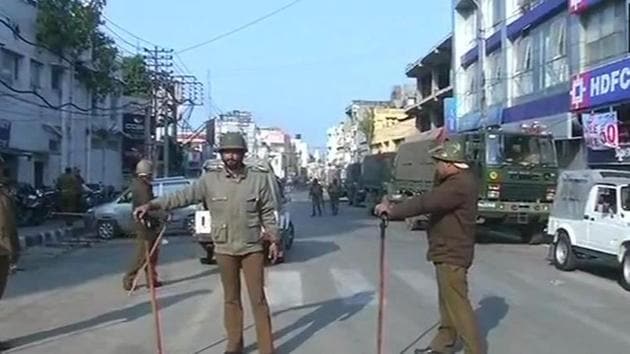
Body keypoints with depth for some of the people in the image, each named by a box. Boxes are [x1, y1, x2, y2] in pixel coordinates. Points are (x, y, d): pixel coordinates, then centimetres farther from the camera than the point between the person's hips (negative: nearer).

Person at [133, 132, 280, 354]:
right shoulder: (210, 179, -4)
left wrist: (274, 239, -1)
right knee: (231, 298, 13)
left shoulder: (259, 178, -4)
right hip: (224, 249, 1)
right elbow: (183, 196, -8)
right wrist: (152, 205, -18)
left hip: (252, 248, -1)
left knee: (258, 299, 3)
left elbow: (268, 213, 2)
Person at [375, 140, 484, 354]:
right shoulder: (458, 180, 12)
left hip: (451, 254, -11)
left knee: (457, 304, -5)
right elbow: (433, 200, 14)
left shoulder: (459, 184, -23)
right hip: (448, 252, 11)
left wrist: (392, 211, -24)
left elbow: (425, 203, -29)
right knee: (448, 301, 18)